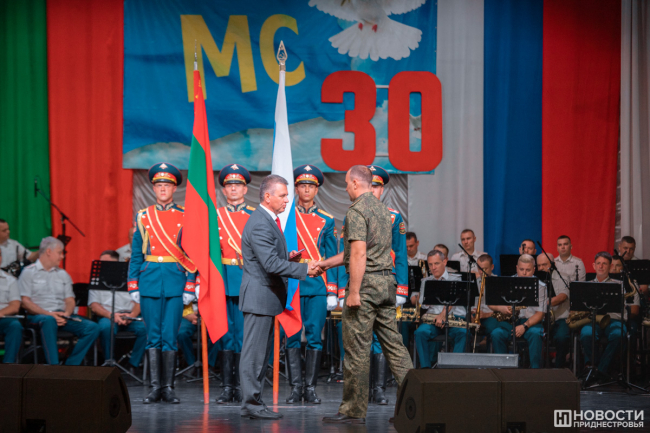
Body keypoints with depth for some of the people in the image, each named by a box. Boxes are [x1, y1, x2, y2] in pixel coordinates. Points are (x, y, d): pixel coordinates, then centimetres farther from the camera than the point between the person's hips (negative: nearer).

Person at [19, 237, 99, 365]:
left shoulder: (63, 274, 23)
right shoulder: (29, 272, 6)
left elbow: (70, 300, 15)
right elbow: (25, 302, -4)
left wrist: (66, 314, -9)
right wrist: (49, 314, -17)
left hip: (61, 316, 5)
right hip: (38, 316, -5)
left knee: (93, 328, -18)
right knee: (49, 320, -42)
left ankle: (70, 366, -19)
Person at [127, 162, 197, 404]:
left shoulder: (185, 217, 5)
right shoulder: (143, 217, 9)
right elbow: (136, 254, 10)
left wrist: (190, 287, -3)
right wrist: (133, 286, 3)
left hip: (175, 283, -1)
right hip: (150, 282, 1)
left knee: (170, 336, -2)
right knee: (153, 336, 3)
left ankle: (168, 387, 5)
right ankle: (155, 387, 7)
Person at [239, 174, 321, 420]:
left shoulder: (269, 220, 14)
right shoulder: (259, 225, -19)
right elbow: (271, 264, -25)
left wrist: (288, 258, 7)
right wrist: (304, 269, -22)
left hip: (267, 297, 11)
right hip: (259, 296, -11)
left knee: (261, 352, 14)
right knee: (254, 352, -5)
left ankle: (253, 401, 19)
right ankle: (251, 404, -1)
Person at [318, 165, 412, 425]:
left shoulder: (356, 211, -11)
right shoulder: (381, 209, 18)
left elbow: (359, 254, -20)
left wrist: (354, 292, -20)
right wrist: (327, 263, 30)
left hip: (365, 285, -9)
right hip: (386, 282, 9)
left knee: (357, 349, -3)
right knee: (393, 345, 9)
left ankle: (354, 411, 2)